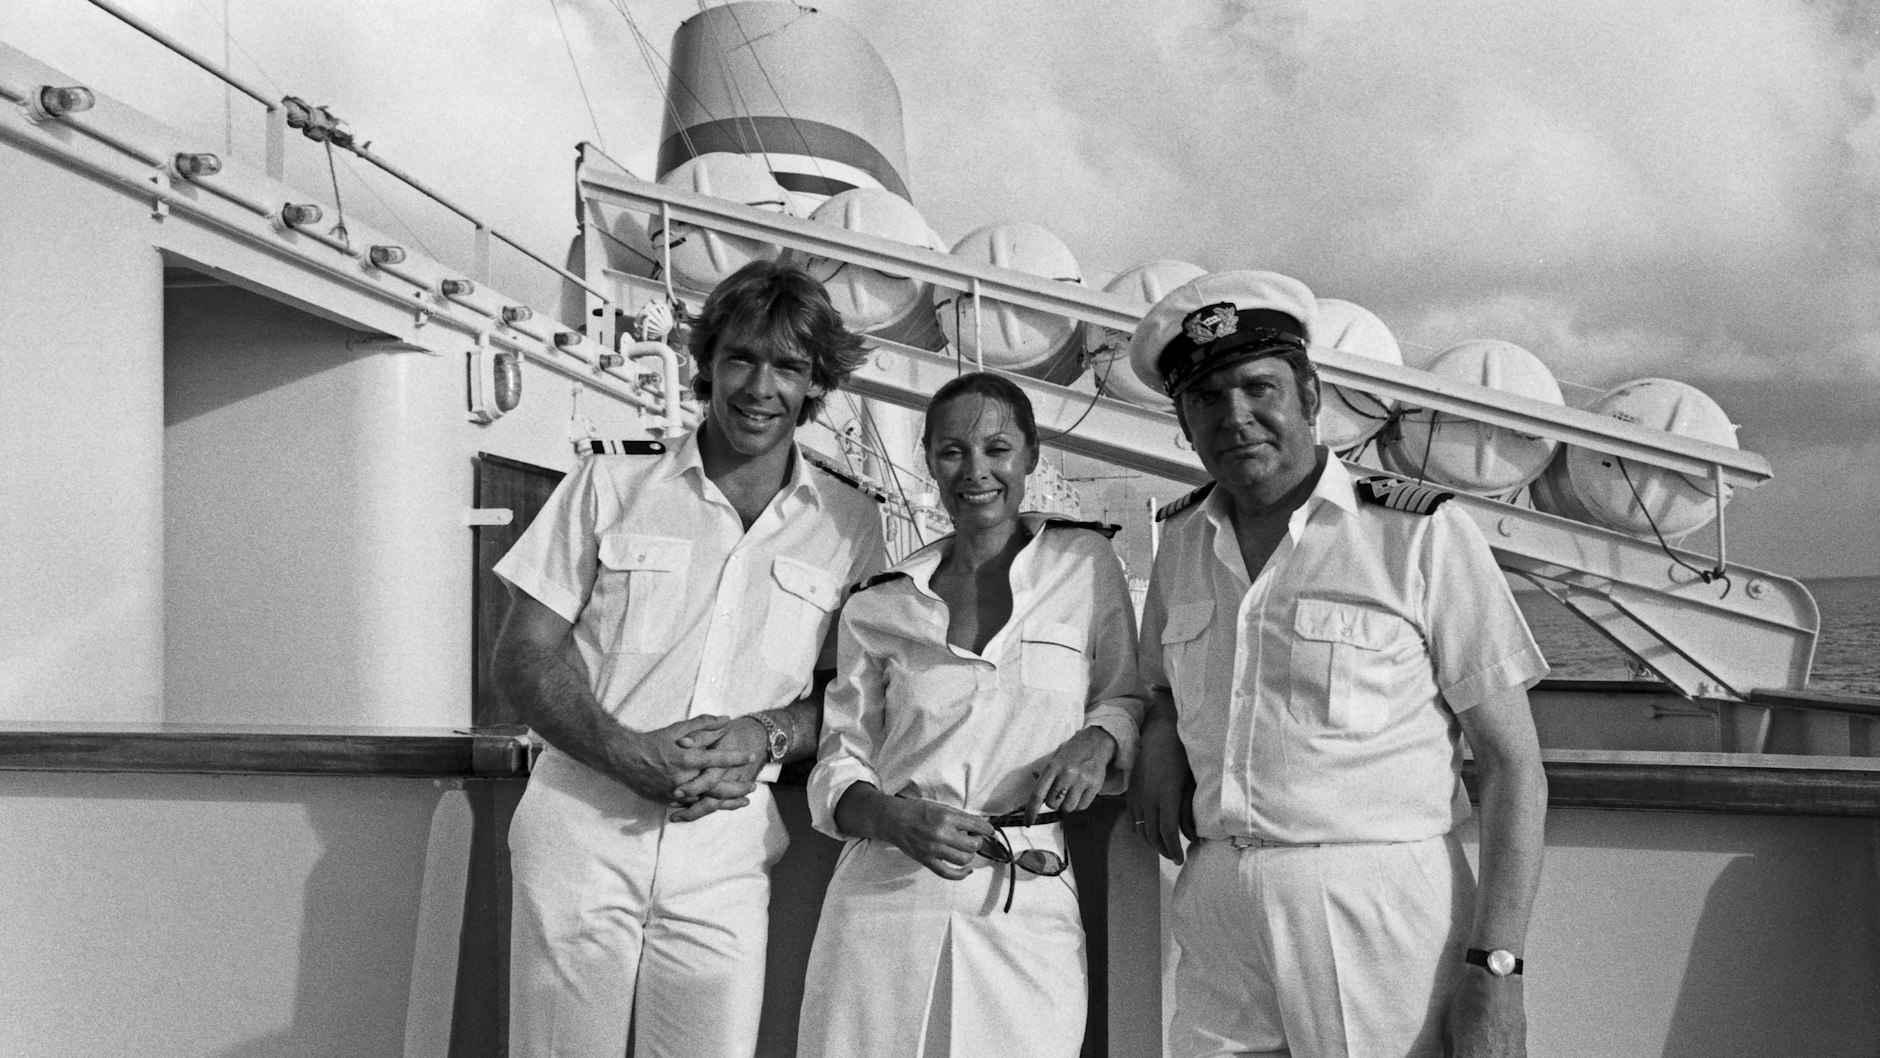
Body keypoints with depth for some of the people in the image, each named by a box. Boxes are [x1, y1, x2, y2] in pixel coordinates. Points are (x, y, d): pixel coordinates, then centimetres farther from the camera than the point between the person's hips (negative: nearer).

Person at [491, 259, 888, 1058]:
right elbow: (523, 658, 3)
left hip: (725, 859, 1)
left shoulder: (849, 525, 7)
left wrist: (767, 736, -12)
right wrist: (629, 754, -13)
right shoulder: (611, 485, 5)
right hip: (580, 835, 0)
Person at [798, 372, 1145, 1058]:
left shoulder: (1084, 563, 6)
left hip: (1027, 916, -1)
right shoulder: (878, 605, 9)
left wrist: (1098, 739, -8)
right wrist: (895, 817, -10)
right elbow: (838, 769, 10)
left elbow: (1125, 700, 14)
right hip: (884, 904, 1)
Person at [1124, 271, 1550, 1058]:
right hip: (1217, 919, 4)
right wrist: (1159, 735, 0)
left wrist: (1495, 971, -13)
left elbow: (1512, 762, -7)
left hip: (1380, 915, -4)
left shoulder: (1420, 534, -7)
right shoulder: (1180, 539, 8)